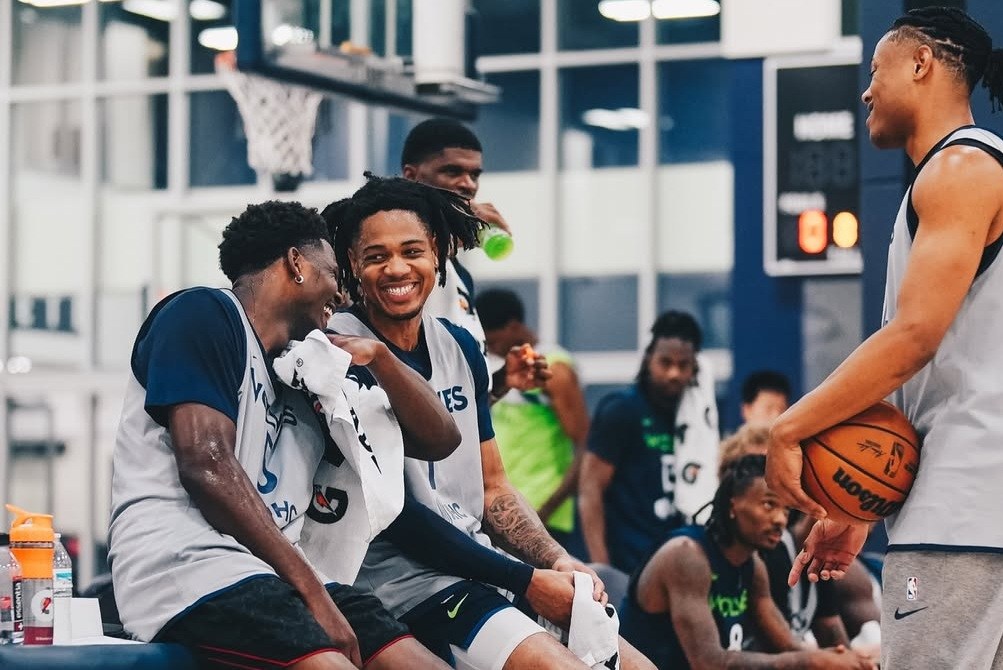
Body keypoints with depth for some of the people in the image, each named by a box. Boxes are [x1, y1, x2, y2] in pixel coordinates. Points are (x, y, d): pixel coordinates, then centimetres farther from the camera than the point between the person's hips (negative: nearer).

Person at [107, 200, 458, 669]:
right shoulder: (204, 314, 1)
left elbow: (438, 439, 31)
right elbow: (207, 468, -11)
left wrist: (377, 358, 14)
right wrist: (313, 592, -13)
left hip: (269, 576, 8)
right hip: (181, 567, -8)